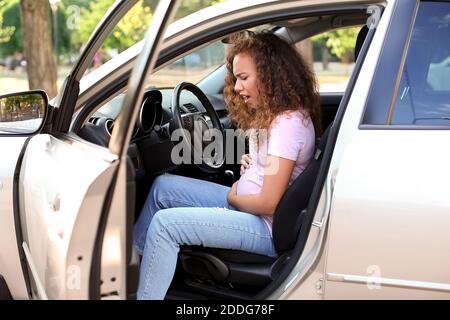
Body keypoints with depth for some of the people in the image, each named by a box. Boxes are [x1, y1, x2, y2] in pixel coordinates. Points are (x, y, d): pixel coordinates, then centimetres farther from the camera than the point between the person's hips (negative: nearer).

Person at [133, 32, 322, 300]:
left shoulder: (289, 123, -22)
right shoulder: (275, 114, 8)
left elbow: (268, 203, -24)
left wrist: (232, 197, -5)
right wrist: (251, 162, 3)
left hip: (267, 227, -10)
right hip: (246, 203, 10)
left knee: (164, 223, -18)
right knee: (163, 187, 10)